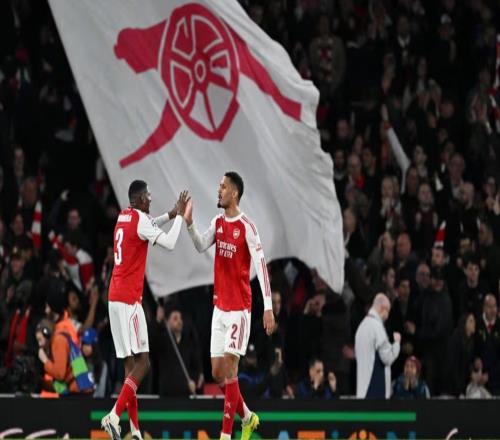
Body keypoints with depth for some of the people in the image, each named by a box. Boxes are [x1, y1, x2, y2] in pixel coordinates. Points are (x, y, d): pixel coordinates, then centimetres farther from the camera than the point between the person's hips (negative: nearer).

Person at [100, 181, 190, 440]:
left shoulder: (124, 217, 16)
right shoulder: (140, 219, -11)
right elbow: (169, 243, -18)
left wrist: (171, 215, 27)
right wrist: (179, 215, -5)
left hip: (115, 297, 9)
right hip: (129, 299, -9)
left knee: (131, 362, 9)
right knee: (142, 362, -9)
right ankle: (114, 416, -22)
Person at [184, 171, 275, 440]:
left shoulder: (246, 227, -12)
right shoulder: (218, 223, 10)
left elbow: (261, 266, -15)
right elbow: (201, 246, 2)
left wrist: (268, 307, -21)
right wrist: (189, 222, -14)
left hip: (239, 309, -7)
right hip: (219, 307, 7)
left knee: (229, 369, -11)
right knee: (217, 372, 9)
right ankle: (247, 418, 28)